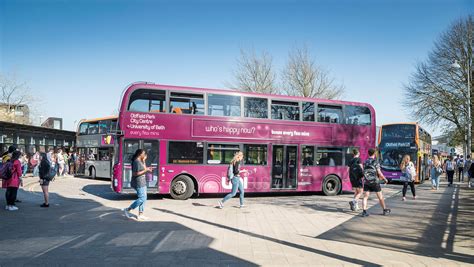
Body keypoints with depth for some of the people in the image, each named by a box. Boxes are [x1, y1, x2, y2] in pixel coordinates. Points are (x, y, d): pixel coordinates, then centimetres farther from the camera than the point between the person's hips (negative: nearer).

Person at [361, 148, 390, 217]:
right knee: (380, 197, 12)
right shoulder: (375, 162, -9)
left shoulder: (365, 162, 6)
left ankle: (364, 211, -9)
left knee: (365, 197, 2)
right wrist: (385, 179, 6)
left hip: (366, 182, 3)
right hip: (375, 182, -3)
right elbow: (379, 173, -13)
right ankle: (385, 210, 25)